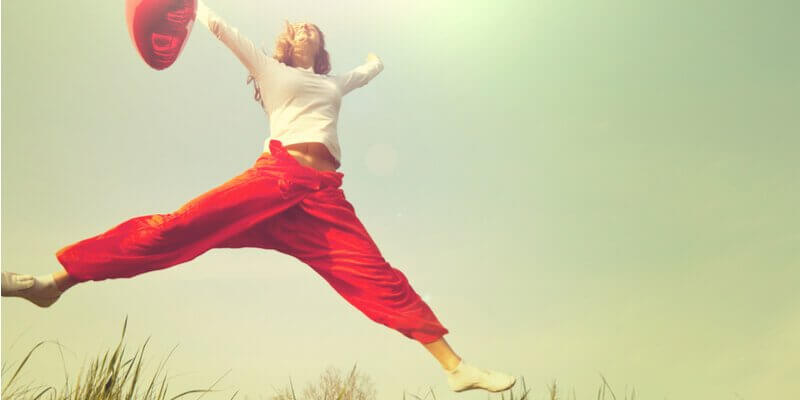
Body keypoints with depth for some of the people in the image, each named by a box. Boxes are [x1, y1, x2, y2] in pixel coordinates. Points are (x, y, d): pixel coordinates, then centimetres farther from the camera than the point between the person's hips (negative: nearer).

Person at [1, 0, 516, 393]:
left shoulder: (334, 83, 33)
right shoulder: (269, 68, 24)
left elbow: (372, 68, 52)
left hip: (323, 197, 2)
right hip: (273, 175, -2)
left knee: (380, 280, -8)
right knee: (180, 226, -17)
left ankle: (455, 365, -13)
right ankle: (56, 281, -10)